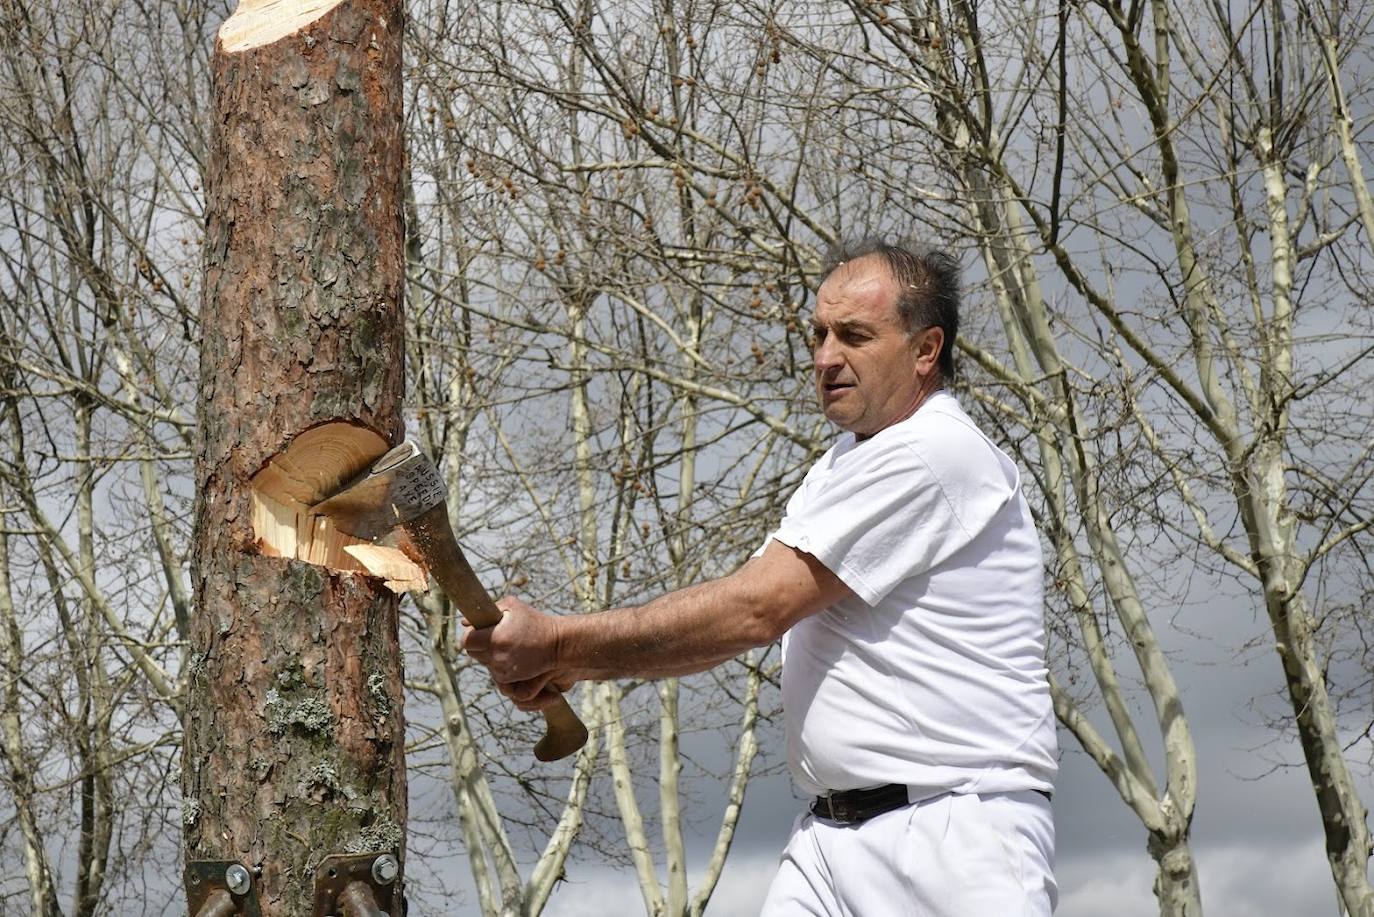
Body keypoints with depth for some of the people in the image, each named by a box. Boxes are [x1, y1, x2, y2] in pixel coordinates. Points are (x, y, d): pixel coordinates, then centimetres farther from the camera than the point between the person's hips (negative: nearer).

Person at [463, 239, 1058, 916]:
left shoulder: (935, 455, -12)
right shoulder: (845, 465, 21)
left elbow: (753, 611, -16)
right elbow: (735, 613, 13)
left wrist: (558, 642, -14)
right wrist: (568, 667, -2)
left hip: (954, 841, -8)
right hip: (828, 840, 8)